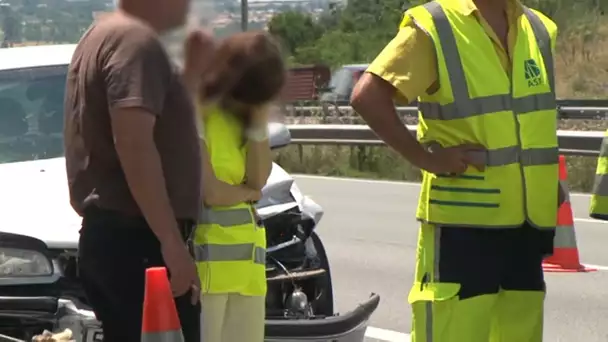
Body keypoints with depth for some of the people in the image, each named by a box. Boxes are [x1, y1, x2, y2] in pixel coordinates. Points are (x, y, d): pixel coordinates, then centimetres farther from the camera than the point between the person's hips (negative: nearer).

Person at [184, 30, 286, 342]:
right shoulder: (193, 109, -11)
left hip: (245, 257, 8)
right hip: (205, 255, -8)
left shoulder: (242, 112, 15)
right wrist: (246, 193, 5)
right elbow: (209, 191, -15)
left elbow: (258, 179, 5)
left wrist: (259, 120, -4)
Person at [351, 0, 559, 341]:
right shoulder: (433, 28, -8)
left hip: (527, 227, 6)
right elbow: (368, 97, -15)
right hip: (462, 229, -6)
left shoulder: (540, 30, 12)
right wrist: (427, 158, -15)